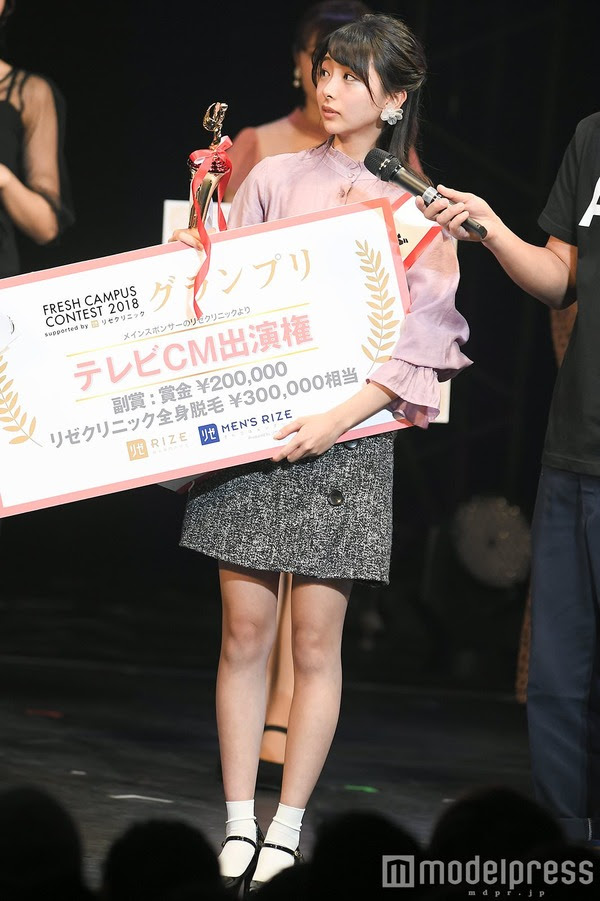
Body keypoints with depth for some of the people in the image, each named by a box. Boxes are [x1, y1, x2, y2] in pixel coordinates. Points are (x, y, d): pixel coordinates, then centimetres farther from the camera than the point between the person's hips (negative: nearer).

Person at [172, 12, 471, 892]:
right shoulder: (274, 178, 9)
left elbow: (422, 345, -3)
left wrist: (338, 420, -13)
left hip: (348, 438, -2)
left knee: (316, 640, 0)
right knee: (245, 630, 2)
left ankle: (288, 827, 10)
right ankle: (238, 826, 10)